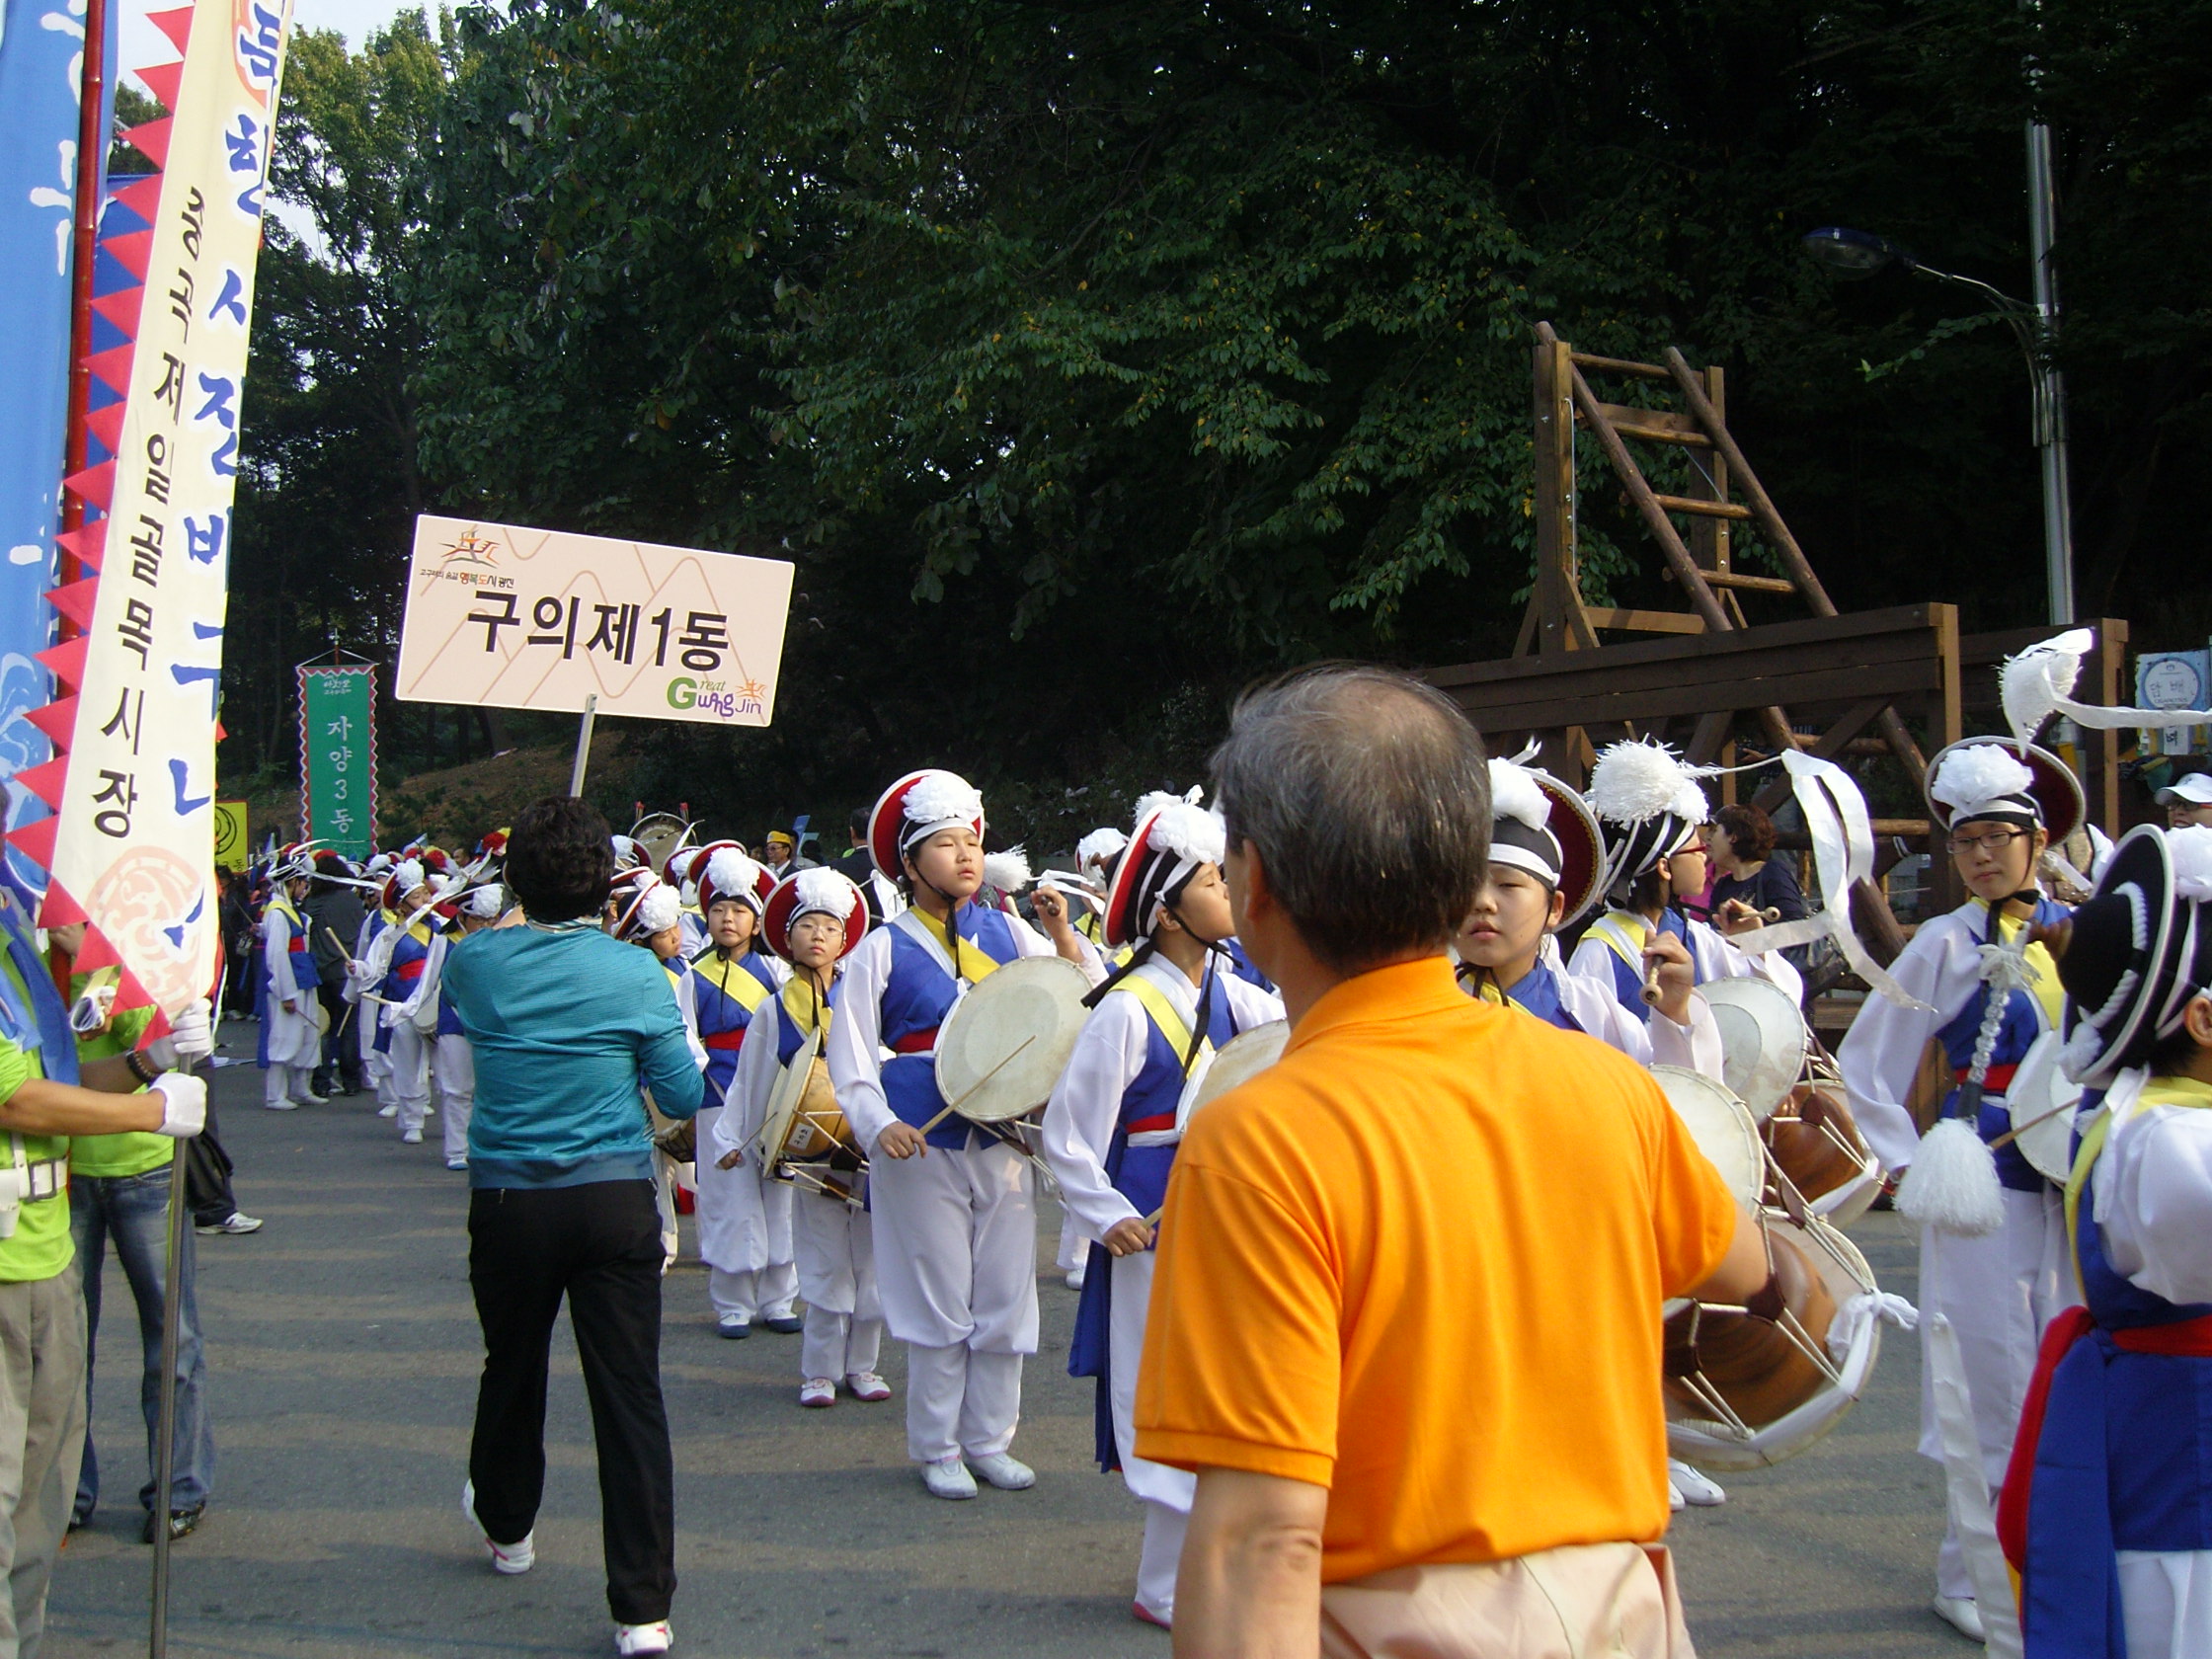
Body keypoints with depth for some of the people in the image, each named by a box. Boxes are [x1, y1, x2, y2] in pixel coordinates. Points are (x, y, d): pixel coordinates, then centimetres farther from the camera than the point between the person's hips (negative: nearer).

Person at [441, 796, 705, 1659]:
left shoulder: (478, 962, -4)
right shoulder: (635, 973, -9)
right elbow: (684, 1096, -2)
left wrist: (520, 921, 28)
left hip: (508, 1203, 2)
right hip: (615, 1201, -2)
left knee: (512, 1370, 23)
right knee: (630, 1394, 0)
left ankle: (505, 1525, 47)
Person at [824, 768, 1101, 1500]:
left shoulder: (1007, 933, 7)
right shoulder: (882, 950, -1)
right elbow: (850, 1051, -1)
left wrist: (1062, 937, -12)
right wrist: (878, 1126, -15)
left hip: (1002, 1141, 3)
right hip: (924, 1146, -3)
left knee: (1005, 1299, 8)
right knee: (939, 1304, 3)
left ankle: (988, 1441, 24)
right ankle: (937, 1449, 18)